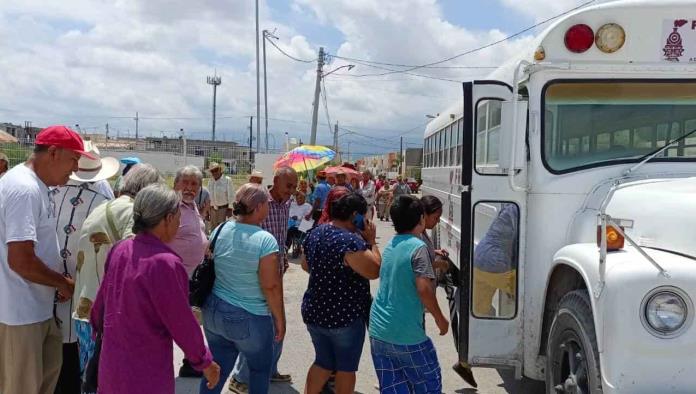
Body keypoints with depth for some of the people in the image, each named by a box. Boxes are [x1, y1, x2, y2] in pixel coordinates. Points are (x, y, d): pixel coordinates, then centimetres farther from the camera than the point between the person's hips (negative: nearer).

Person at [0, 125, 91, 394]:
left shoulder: (35, 185, 9)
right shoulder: (25, 189, -23)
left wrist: (58, 282, 10)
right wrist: (63, 283, -14)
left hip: (37, 307, 10)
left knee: (49, 368, 23)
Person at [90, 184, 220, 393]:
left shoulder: (120, 249, -4)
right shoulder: (164, 262, -26)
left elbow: (101, 300, 8)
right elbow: (182, 322, -20)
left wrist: (98, 326, 27)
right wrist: (205, 361, -7)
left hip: (111, 362, 7)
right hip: (146, 375, -7)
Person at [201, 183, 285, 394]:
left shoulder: (219, 231, -2)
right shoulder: (266, 240, -20)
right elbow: (271, 286, -19)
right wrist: (280, 319, -7)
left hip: (214, 311, 5)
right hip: (250, 319, -5)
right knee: (260, 370, 18)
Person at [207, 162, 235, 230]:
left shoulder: (227, 180, -7)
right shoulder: (210, 182, 9)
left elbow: (231, 195, -7)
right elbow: (209, 196, 14)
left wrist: (230, 208, -10)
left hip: (223, 208, -5)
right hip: (213, 208, 5)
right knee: (213, 228, 11)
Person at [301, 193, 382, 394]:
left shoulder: (315, 233, 4)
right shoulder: (350, 240, -23)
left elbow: (306, 266, 18)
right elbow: (374, 271, -24)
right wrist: (371, 241, -13)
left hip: (313, 312, 8)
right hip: (345, 316, -7)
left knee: (323, 362, 22)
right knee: (346, 367, 12)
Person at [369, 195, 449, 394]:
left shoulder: (390, 245, 9)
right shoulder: (418, 247, -13)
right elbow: (424, 289, -22)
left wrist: (432, 261, 25)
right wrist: (440, 319, -8)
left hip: (378, 330, 7)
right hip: (406, 334, -6)